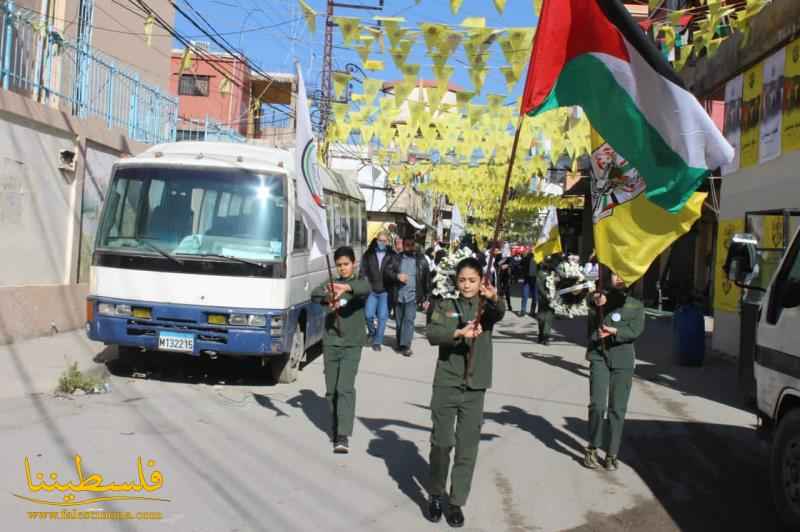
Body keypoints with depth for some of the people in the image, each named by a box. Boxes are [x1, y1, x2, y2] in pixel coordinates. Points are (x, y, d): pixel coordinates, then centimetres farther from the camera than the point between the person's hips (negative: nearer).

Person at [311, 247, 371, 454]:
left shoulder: (360, 283, 1)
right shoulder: (331, 284, 9)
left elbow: (366, 288, -25)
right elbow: (315, 295, -11)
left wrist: (346, 287, -45)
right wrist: (327, 298, -33)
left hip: (351, 344, -4)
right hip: (330, 343, 4)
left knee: (345, 388, -15)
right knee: (331, 390, 10)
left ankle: (343, 436, -17)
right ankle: (335, 428, 28)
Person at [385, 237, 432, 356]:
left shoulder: (421, 260, 2)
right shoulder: (396, 258, 6)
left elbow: (427, 280, 5)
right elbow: (387, 270, 0)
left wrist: (426, 298, 3)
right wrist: (397, 276, -19)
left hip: (412, 296, -2)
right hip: (398, 295, 3)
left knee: (409, 319, -15)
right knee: (399, 321, 11)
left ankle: (405, 346, -17)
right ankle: (400, 344, 24)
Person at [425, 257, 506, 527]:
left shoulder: (486, 307, 3)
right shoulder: (445, 305, 4)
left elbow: (500, 314, -21)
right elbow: (431, 334, -13)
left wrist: (494, 298, -43)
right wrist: (459, 333, -30)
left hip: (475, 386, 0)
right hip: (446, 383, 0)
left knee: (467, 447, 4)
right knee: (441, 442, 4)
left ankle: (457, 502, 15)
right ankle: (436, 496, 21)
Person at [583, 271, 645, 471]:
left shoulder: (636, 305, 10)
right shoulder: (598, 299, 6)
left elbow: (636, 330, -4)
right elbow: (593, 326, -9)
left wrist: (616, 332, -22)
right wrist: (598, 306, -28)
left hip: (623, 360, 1)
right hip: (599, 356, -1)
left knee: (617, 408, 3)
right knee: (597, 404, -11)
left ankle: (611, 454, 13)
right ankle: (592, 448, 7)